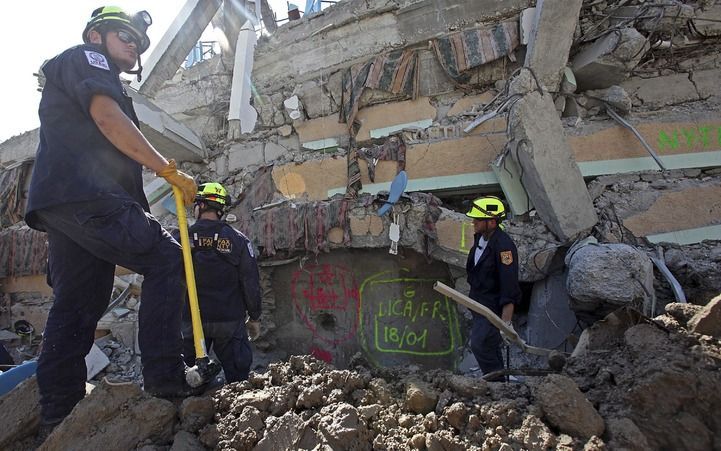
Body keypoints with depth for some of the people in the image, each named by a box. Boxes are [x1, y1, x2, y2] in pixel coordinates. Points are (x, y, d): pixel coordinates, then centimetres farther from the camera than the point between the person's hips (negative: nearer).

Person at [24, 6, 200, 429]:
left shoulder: (102, 77, 35)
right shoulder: (85, 57, 7)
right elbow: (106, 117, -12)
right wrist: (169, 170, -14)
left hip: (60, 204, 10)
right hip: (88, 196, -10)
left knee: (76, 305, 7)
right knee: (166, 258, -13)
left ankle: (58, 416, 11)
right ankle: (165, 376, -18)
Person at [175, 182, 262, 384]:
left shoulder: (179, 240, -3)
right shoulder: (238, 240, -5)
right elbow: (251, 283, -5)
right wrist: (254, 318, 7)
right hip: (230, 321, -1)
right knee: (238, 378, 8)